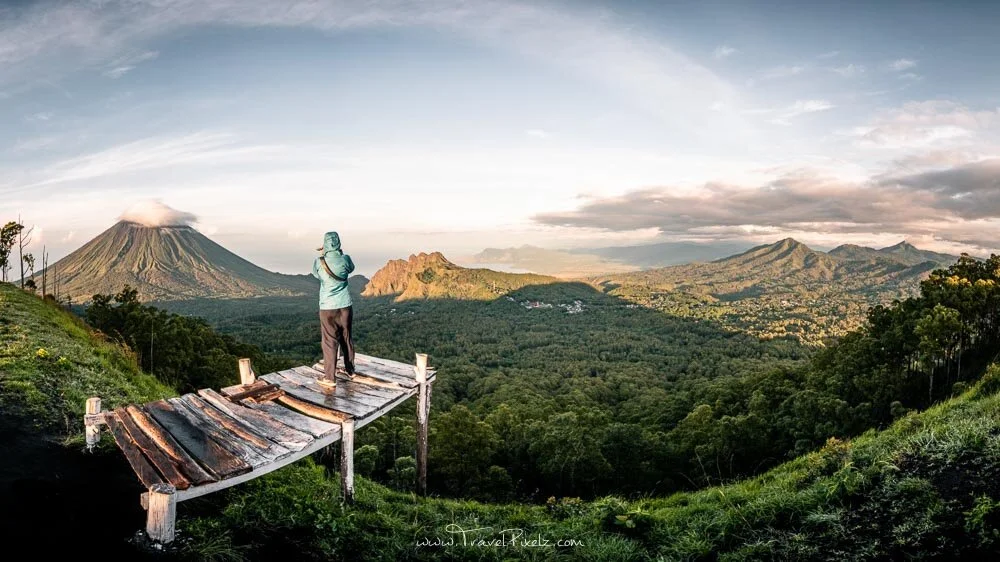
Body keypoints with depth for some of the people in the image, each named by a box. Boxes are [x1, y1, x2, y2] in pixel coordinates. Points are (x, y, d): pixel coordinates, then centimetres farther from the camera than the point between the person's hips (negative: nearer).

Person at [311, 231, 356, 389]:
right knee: (347, 339, 16)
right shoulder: (345, 259, -7)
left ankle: (330, 378, 3)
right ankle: (349, 370, 30)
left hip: (328, 307, -2)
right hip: (345, 306, 2)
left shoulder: (319, 262, -9)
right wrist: (338, 253, 21)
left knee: (330, 342, 2)